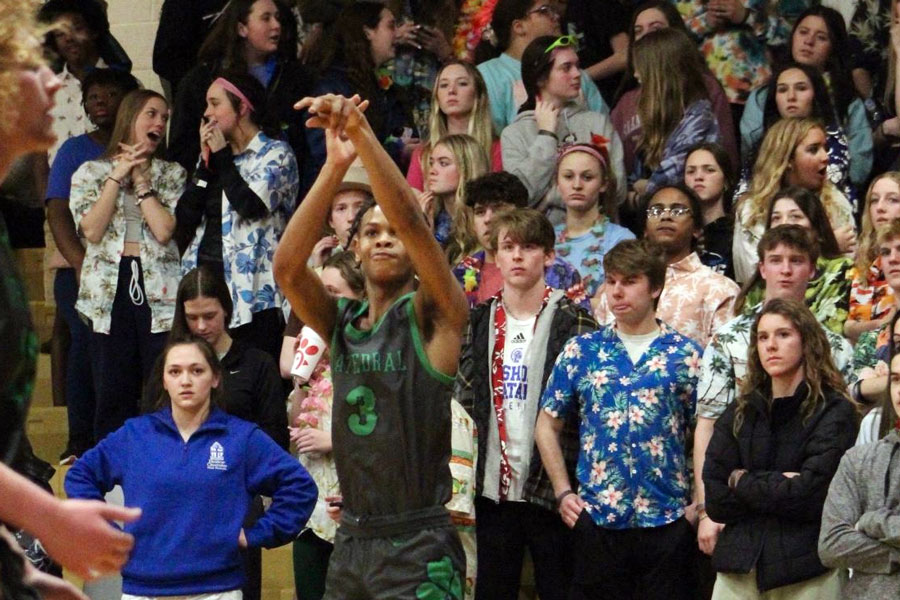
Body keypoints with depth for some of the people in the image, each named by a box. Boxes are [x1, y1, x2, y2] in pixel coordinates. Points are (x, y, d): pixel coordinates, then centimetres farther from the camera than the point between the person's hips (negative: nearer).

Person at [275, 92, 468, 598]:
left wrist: (361, 132, -28)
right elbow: (287, 267, -8)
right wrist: (336, 166, -18)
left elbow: (410, 218, -19)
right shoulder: (342, 320, 10)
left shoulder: (432, 317, -3)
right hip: (351, 541, 6)